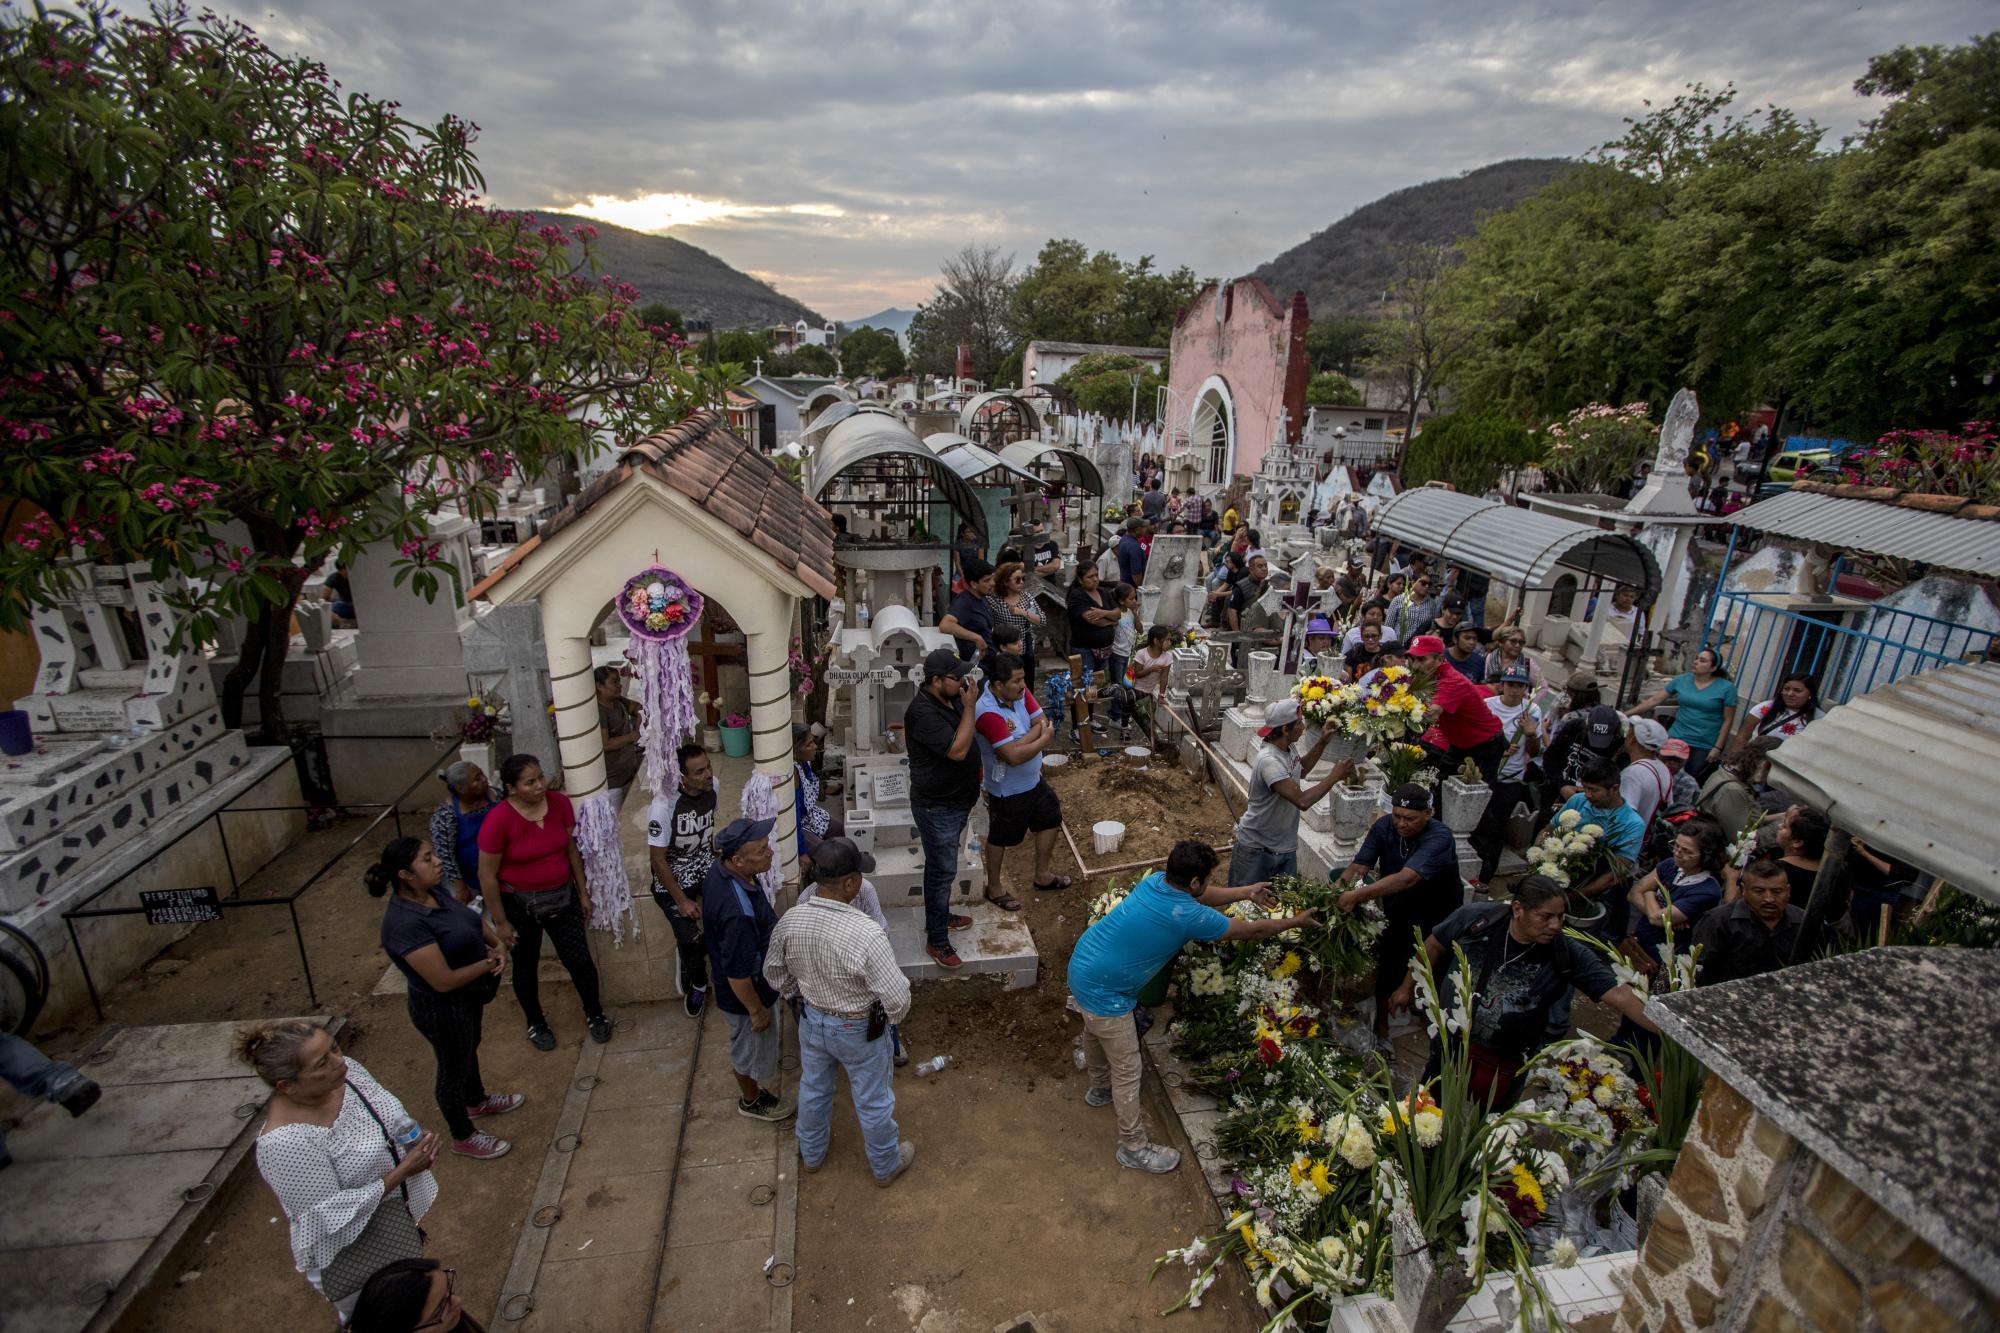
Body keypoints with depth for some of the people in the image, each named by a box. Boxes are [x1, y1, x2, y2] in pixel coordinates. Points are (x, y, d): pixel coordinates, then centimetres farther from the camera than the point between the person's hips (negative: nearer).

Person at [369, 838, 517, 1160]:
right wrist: (489, 964, -18)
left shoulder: (435, 892, -9)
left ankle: (476, 1101, 57)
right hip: (443, 1008, -8)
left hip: (468, 995, 8)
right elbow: (444, 981, -33)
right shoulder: (406, 924, -35)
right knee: (454, 1067, 15)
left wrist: (497, 944, -9)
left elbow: (472, 918, 8)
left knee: (469, 1049, 30)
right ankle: (463, 1137, 39)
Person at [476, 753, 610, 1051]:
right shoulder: (498, 821, -24)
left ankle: (594, 1014, 33)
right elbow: (487, 876, -15)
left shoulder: (560, 803, -13)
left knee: (580, 960, 9)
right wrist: (500, 921, -10)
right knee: (526, 967, 17)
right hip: (519, 904, -3)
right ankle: (536, 1023, 41)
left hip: (562, 897, 3)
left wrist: (583, 892, 5)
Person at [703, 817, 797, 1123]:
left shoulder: (721, 868, -17)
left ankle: (759, 1073, 63)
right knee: (752, 1046, 21)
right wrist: (757, 1010, -16)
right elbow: (738, 975, -32)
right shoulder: (738, 911, -44)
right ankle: (751, 1100, 49)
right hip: (744, 994, -8)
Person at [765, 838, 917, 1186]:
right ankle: (886, 1165, 45)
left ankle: (811, 1153, 55)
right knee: (873, 1101, 21)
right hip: (859, 1030, -4)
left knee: (813, 1088, 30)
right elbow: (897, 998, -28)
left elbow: (774, 973, -1)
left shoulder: (790, 921, -20)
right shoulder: (867, 934, -37)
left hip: (811, 1021, 5)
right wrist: (891, 1017, -5)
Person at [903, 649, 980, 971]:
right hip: (937, 807, -9)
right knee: (942, 870, 0)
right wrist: (969, 708, -26)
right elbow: (958, 750, -31)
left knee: (942, 866, 24)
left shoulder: (952, 698, 1)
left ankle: (941, 915, 42)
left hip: (957, 800, 9)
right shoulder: (923, 712, -28)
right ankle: (937, 941, 12)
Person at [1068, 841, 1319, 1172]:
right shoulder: (1189, 917, -26)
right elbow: (1251, 931, -11)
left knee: (1096, 1032, 33)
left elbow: (1198, 897, 17)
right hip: (1104, 992, -9)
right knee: (1128, 1070, 8)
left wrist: (1246, 892, 21)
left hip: (1082, 964, 9)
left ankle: (1101, 1088, 60)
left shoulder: (1156, 880, -5)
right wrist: (1298, 922, 5)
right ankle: (1134, 1147, 26)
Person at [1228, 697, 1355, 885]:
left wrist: (1322, 743, 11)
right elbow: (1303, 801, -33)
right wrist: (1334, 776, -22)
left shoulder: (1288, 749, -1)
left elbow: (1300, 770, 23)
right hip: (1256, 850, -8)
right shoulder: (1268, 761, -29)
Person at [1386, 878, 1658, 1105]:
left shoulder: (1569, 955, -19)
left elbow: (1619, 995, -24)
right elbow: (1434, 946, -5)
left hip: (1502, 1064, 0)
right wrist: (1407, 987, 2)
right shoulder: (1475, 918, -20)